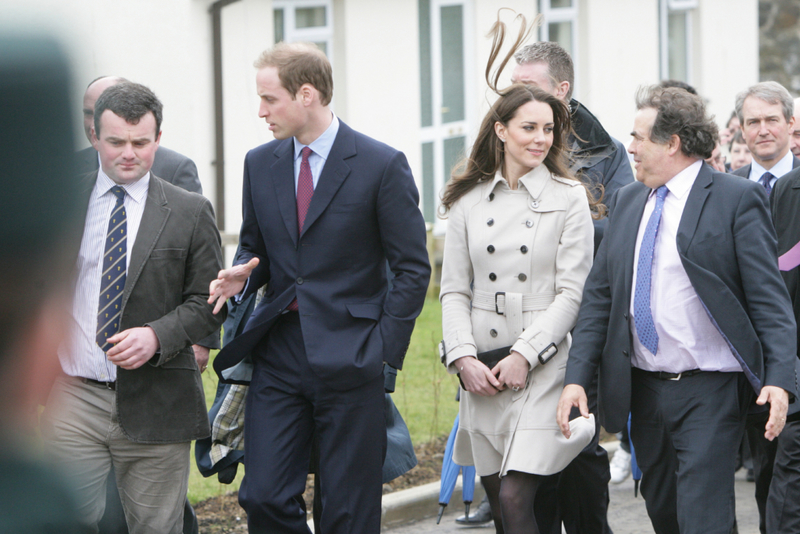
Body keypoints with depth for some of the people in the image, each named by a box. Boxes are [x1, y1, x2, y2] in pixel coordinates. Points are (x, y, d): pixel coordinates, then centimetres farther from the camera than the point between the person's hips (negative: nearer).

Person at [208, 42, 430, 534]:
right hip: (279, 354, 4)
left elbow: (413, 269, -2)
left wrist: (384, 351, -9)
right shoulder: (260, 164, 10)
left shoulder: (382, 166, -5)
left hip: (350, 359, -4)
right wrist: (241, 277, -2)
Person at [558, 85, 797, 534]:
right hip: (644, 391, 7)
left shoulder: (737, 199, -6)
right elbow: (600, 296, 12)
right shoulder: (628, 202, 13)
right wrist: (577, 377, 2)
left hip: (710, 395, -7)